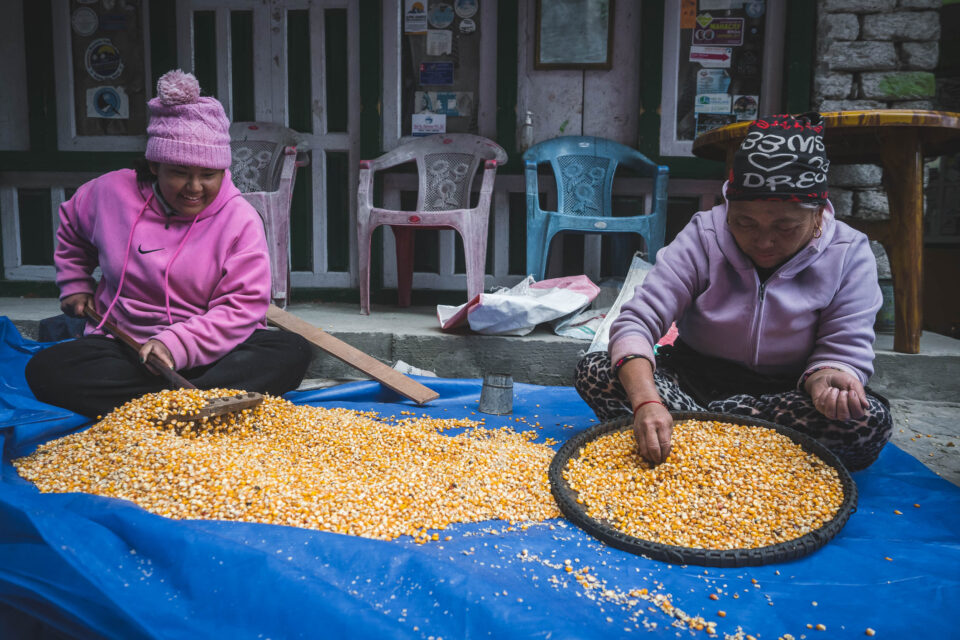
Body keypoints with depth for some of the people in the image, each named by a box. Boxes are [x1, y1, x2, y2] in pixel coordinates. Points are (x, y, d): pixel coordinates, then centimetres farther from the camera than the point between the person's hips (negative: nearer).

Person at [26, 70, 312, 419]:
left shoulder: (240, 219, -7)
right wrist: (74, 283, 20)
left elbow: (242, 307, -14)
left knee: (291, 351, -28)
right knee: (45, 369, -26)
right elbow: (70, 227, 27)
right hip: (121, 346, 3)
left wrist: (176, 344, -25)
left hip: (207, 353, -2)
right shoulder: (112, 192, 2)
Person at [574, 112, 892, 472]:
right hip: (693, 381, 0)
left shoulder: (849, 256, -9)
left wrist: (824, 379, -37)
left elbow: (844, 349, -10)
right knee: (595, 372, -24)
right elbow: (637, 321, -21)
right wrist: (646, 400, -41)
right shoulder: (703, 238, -12)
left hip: (784, 394, 0)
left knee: (871, 421, -31)